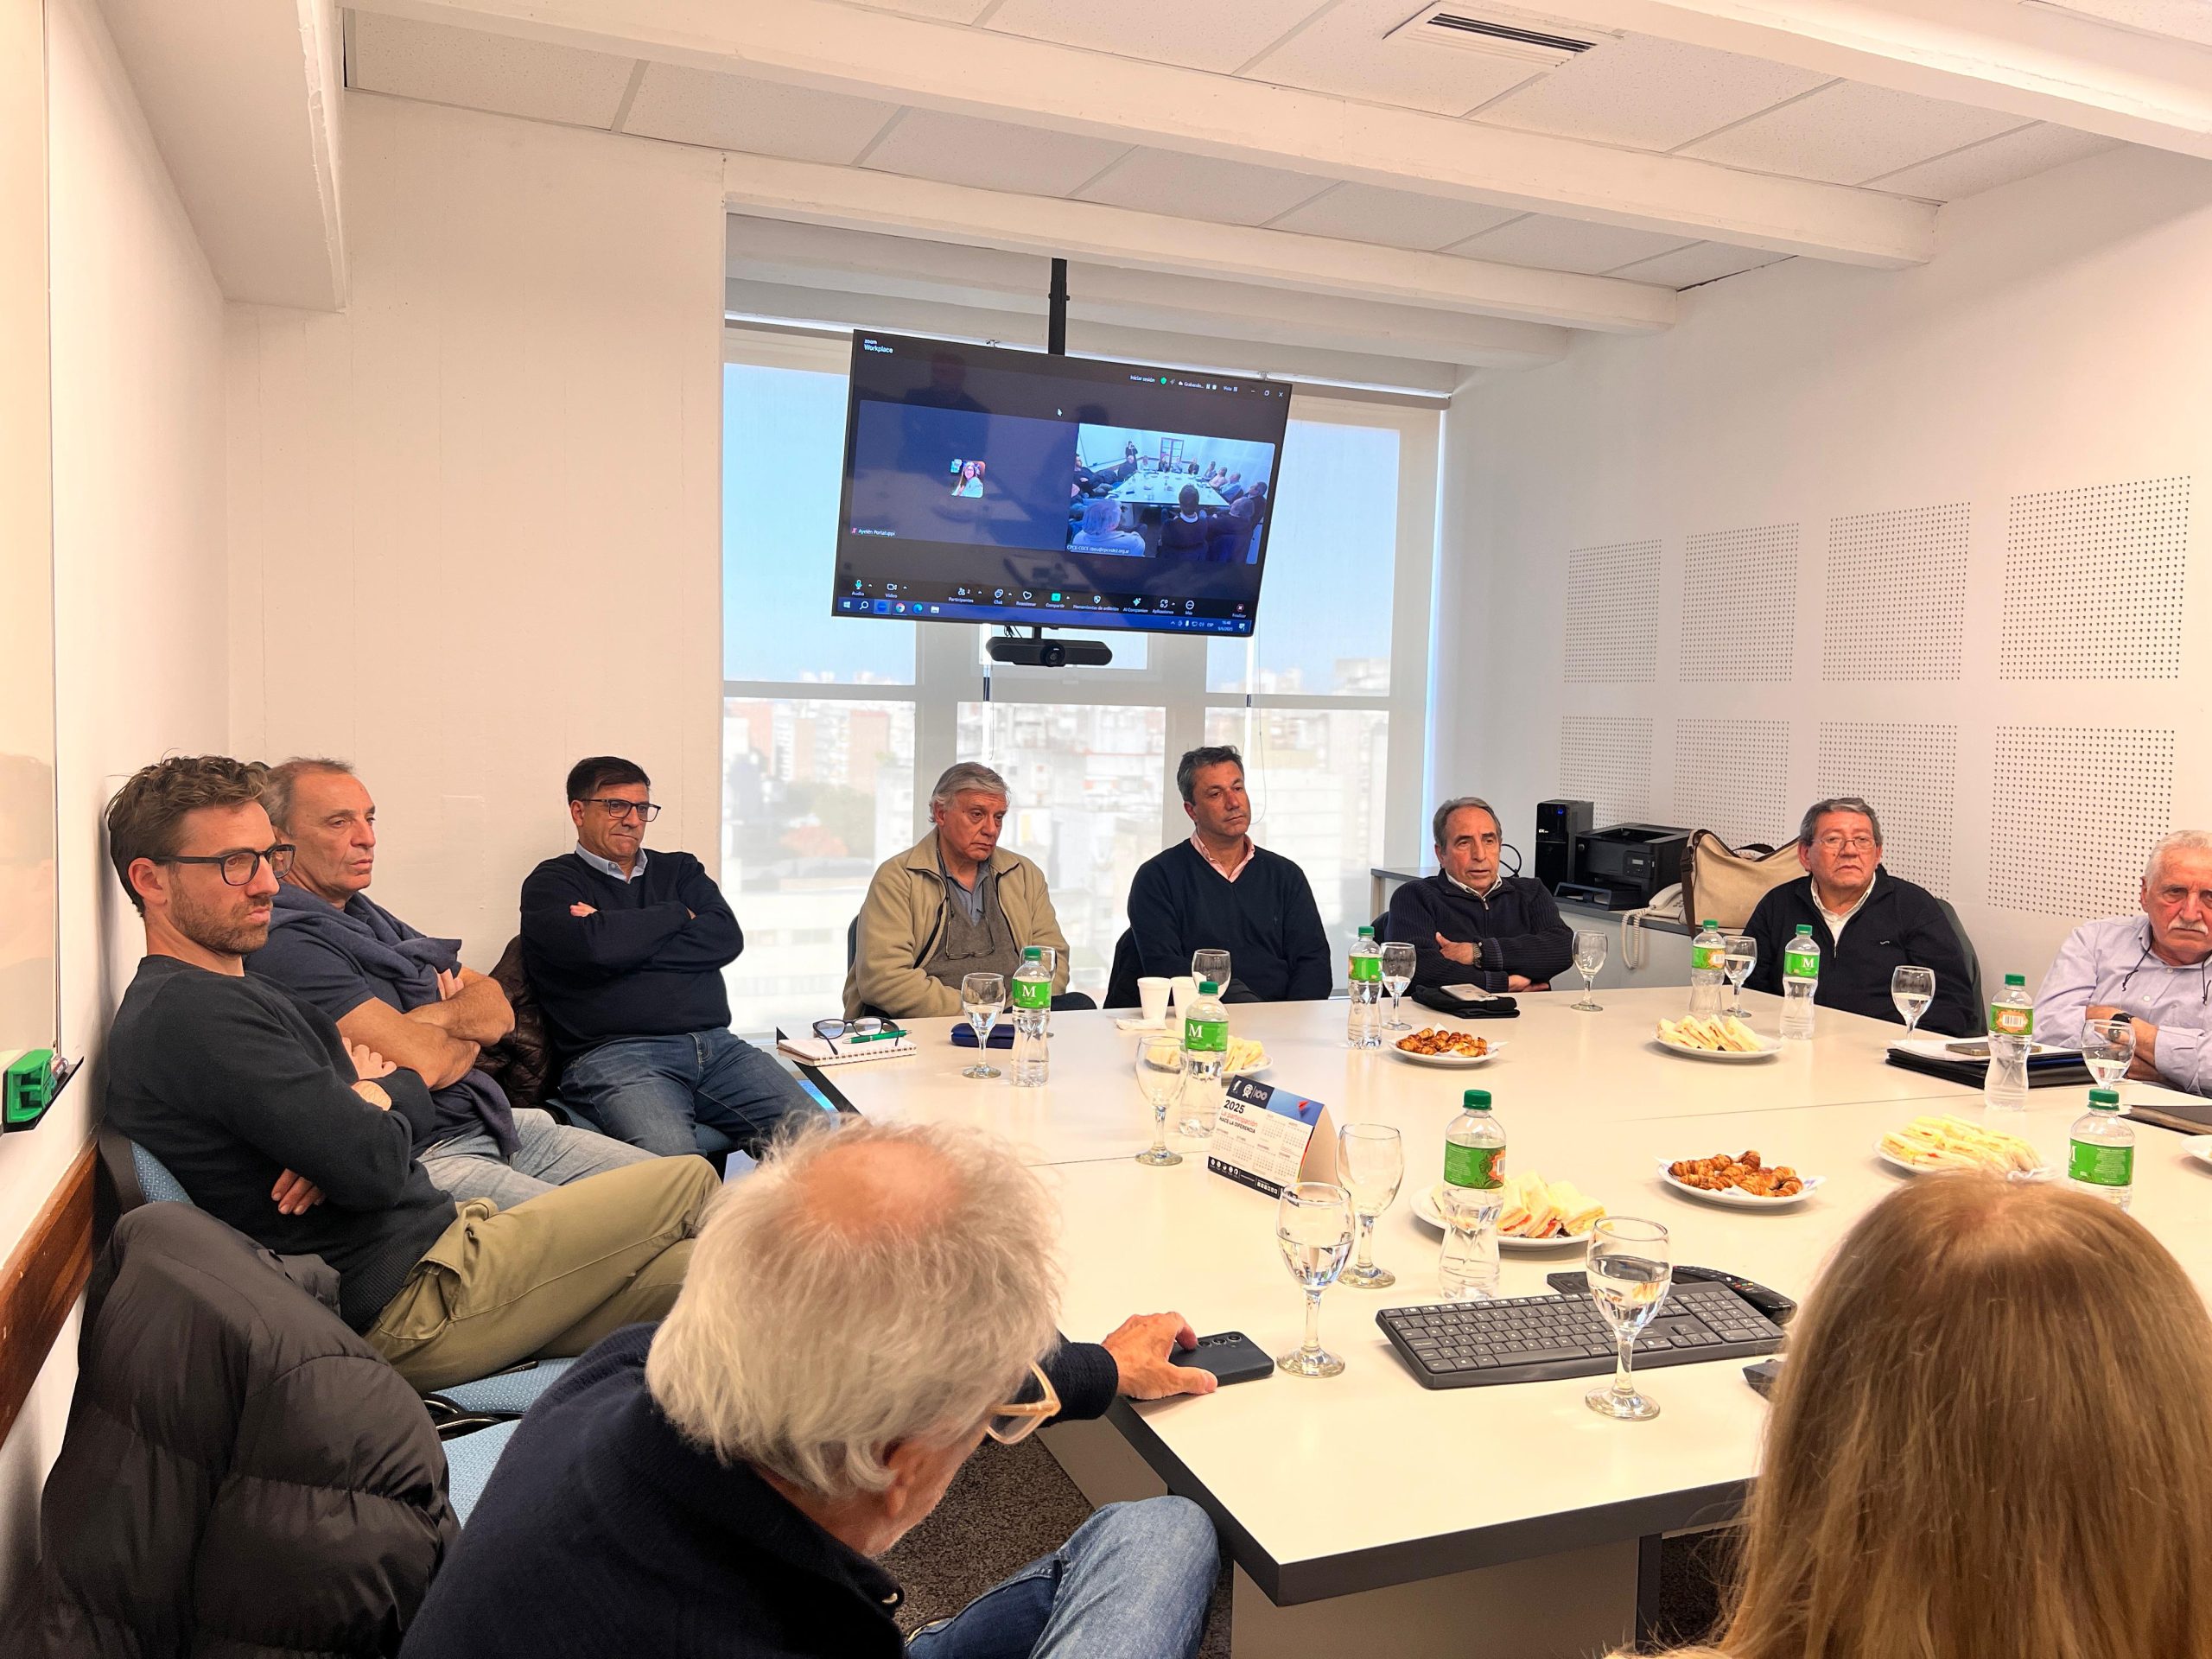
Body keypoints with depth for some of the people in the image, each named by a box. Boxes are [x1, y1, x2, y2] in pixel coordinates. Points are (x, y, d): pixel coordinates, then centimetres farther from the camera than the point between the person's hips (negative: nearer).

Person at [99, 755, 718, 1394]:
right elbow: (378, 1167, -23)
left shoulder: (253, 993, 16)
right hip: (411, 1301, -9)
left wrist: (358, 1113, -8)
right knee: (689, 1183, -1)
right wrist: (376, 1100, 0)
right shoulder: (194, 1012, -18)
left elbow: (413, 1093, 15)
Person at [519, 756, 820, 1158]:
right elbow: (593, 947, -11)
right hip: (613, 1052, -4)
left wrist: (624, 938, -1)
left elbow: (727, 937, 6)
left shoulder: (679, 869, 25)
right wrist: (678, 914, 5)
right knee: (672, 1156, -35)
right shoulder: (551, 884, 11)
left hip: (714, 1045, 5)